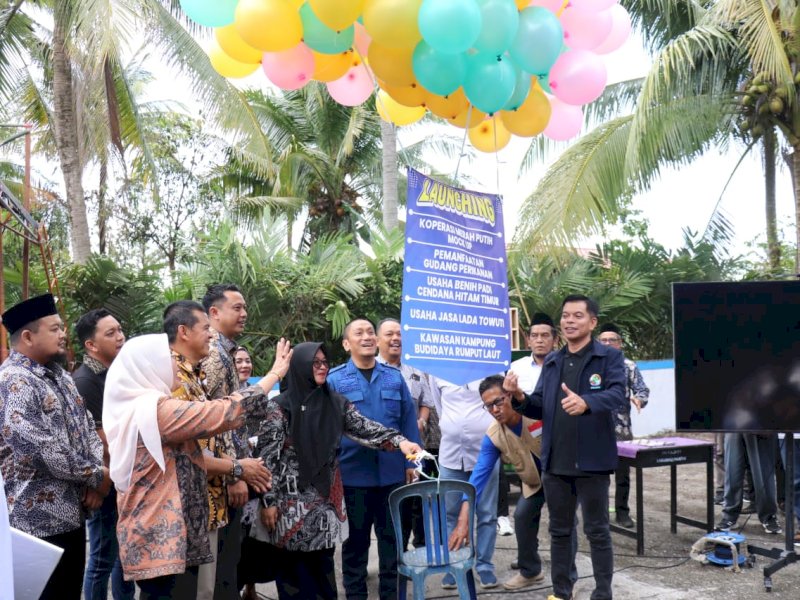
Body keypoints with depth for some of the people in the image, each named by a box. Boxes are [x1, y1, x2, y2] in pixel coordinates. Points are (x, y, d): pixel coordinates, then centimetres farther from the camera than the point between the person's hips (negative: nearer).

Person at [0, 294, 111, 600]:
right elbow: (40, 449, -26)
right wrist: (96, 476, -15)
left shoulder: (58, 375, 14)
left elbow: (87, 427, 15)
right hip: (40, 518, -9)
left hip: (71, 511, 9)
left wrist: (97, 470, -5)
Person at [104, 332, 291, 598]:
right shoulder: (157, 408, -17)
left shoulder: (136, 408, 15)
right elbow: (226, 412, -16)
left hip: (156, 537, 10)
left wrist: (235, 465, 16)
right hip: (162, 542, -10)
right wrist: (275, 373, -6)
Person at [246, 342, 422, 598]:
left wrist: (400, 441, -18)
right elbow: (267, 456, -8)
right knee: (292, 565, 3)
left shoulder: (336, 403, 6)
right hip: (291, 499, -4)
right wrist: (268, 501, -11)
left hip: (326, 497, 4)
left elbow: (365, 428, -2)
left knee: (322, 563, 8)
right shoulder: (281, 406, -7)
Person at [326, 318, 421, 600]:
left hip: (392, 472, 3)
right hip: (353, 472, -2)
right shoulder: (334, 379, -2)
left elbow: (408, 421, 9)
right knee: (356, 538, 10)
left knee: (392, 535, 12)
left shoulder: (394, 377, 7)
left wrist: (411, 461, 5)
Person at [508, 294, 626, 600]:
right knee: (559, 530, 14)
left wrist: (586, 402, -40)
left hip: (592, 461, -5)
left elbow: (617, 394, -21)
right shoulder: (551, 362, 11)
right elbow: (540, 409, 10)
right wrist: (519, 397, -11)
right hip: (555, 461, 5)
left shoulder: (609, 356, -5)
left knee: (597, 531, 5)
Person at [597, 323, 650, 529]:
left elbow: (643, 390, 0)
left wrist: (638, 399, -21)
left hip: (622, 429, 1)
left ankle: (622, 512, 17)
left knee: (623, 473, 6)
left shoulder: (629, 366, 4)